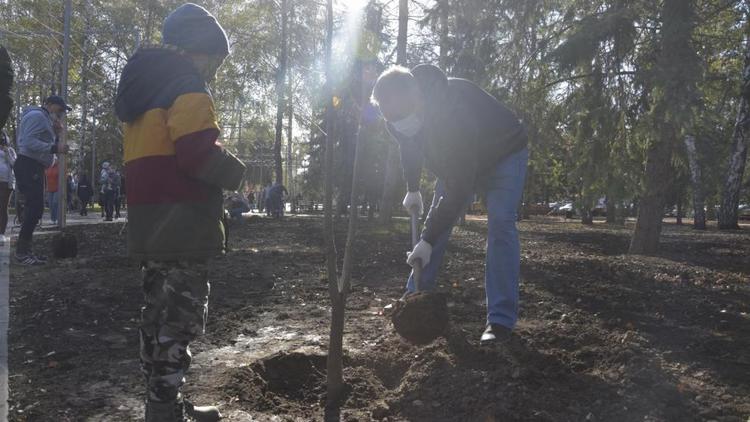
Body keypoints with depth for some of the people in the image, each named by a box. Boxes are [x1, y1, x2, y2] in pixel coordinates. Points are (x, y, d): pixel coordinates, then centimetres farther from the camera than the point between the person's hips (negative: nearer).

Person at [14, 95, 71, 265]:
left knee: (34, 208, 13)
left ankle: (26, 249, 18)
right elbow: (29, 142, -22)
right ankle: (22, 252, -13)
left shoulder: (44, 119, 24)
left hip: (34, 168, 11)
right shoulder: (37, 115, -8)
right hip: (29, 166, -11)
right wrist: (55, 148, -22)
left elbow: (42, 145, 21)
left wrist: (56, 134, 8)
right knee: (35, 207, -15)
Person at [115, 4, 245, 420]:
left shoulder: (145, 85, 21)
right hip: (182, 225, -10)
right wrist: (237, 171, -4)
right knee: (179, 319, -4)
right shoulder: (186, 85, -10)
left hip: (150, 224, 10)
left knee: (161, 315, 16)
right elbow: (199, 154, -22)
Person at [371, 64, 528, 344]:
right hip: (459, 159, 7)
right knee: (438, 220, 0)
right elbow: (410, 146, 5)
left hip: (504, 154, -6)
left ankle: (501, 320, -19)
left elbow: (458, 187, -41)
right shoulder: (401, 113, -20)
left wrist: (427, 241, -39)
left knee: (500, 224, -21)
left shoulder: (455, 113, -44)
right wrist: (412, 189, 8)